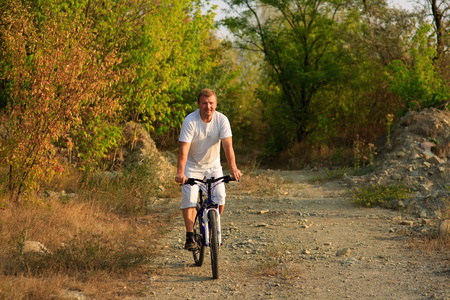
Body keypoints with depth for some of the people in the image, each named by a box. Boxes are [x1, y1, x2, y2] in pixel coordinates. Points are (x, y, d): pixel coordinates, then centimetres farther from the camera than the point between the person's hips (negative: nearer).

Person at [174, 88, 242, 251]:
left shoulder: (222, 120, -15)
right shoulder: (190, 121, -21)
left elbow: (228, 145, -23)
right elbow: (184, 149, -28)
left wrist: (233, 168, -37)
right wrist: (180, 173, -40)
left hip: (213, 165, 2)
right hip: (192, 166, -2)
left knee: (220, 198, -13)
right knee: (189, 199, -16)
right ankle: (190, 236, -8)